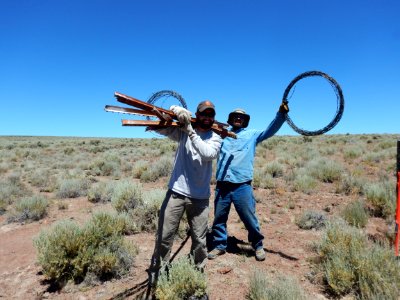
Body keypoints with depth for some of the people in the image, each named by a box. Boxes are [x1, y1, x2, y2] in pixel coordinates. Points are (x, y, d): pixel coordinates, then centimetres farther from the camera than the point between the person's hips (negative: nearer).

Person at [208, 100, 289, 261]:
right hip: (222, 185, 3)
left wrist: (281, 114, -14)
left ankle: (258, 246, 25)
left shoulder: (252, 134, 11)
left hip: (242, 186, -2)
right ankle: (219, 245, 27)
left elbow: (270, 130, 0)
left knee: (249, 218, 5)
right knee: (219, 218, 11)